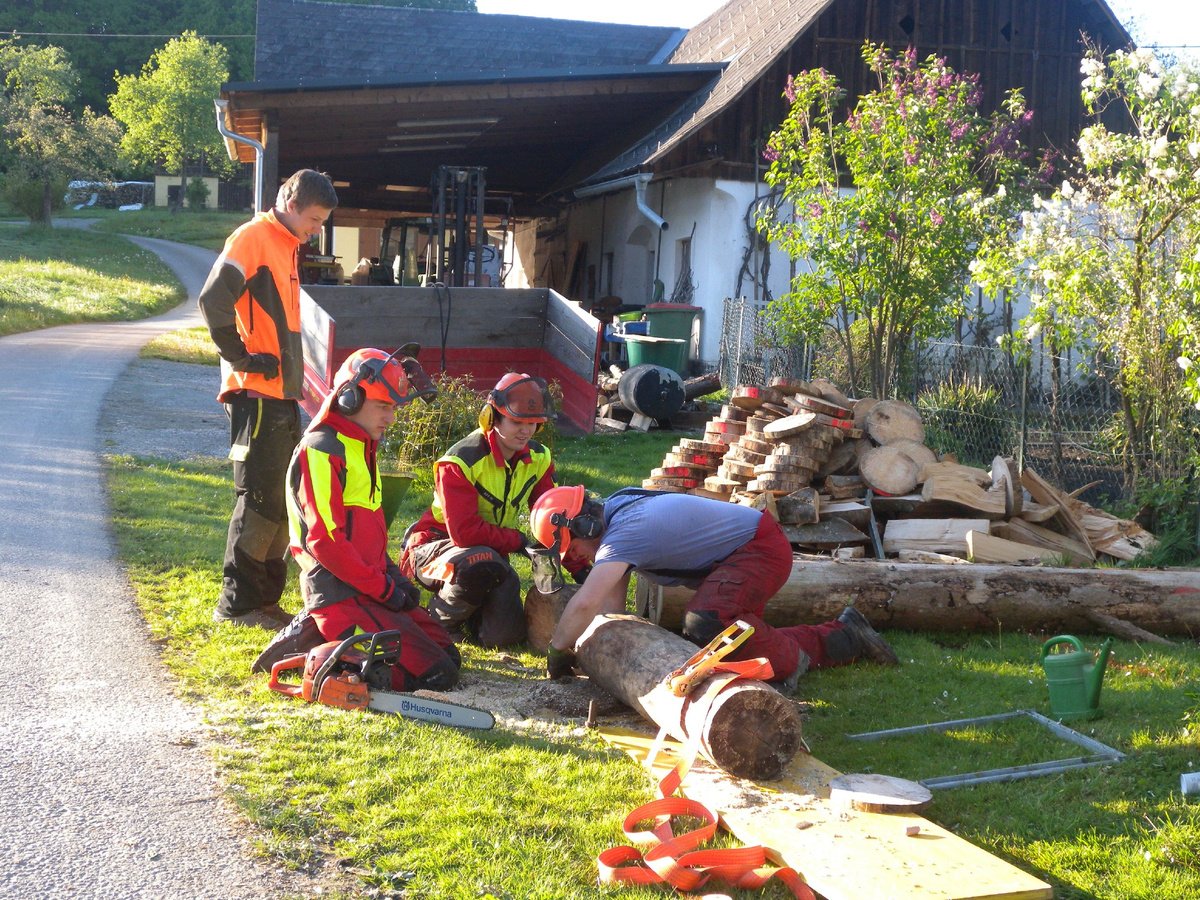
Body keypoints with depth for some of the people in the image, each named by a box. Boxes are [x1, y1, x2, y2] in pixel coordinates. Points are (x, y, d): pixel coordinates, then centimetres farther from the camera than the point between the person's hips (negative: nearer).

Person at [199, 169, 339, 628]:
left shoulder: (286, 246, 20)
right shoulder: (252, 237, -9)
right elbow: (214, 300, -21)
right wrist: (241, 357, -15)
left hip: (282, 393, 10)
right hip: (256, 392, -10)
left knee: (282, 499, 12)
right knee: (259, 497, -7)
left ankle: (265, 597, 21)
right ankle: (236, 602, 0)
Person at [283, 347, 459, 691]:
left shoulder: (362, 447, 16)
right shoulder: (321, 450, -15)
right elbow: (325, 541, -20)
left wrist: (394, 576, 7)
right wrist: (384, 588, -15)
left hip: (371, 585, 10)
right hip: (340, 594, -10)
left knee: (449, 658, 11)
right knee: (435, 675, -14)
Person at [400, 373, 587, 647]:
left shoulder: (538, 458, -3)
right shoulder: (462, 461, -25)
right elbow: (464, 532, -29)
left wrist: (579, 568, -6)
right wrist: (520, 541, -21)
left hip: (491, 549, 6)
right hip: (437, 546, -6)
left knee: (506, 635, -11)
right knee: (483, 564, -40)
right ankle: (440, 619, -11)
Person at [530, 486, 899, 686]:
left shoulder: (623, 533, -27)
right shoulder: (613, 513, 3)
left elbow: (585, 605, -36)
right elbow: (612, 602, 3)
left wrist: (558, 650, -21)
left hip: (762, 547, -11)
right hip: (743, 550, 11)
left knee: (704, 623, -31)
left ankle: (789, 661, -8)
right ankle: (845, 637, 27)